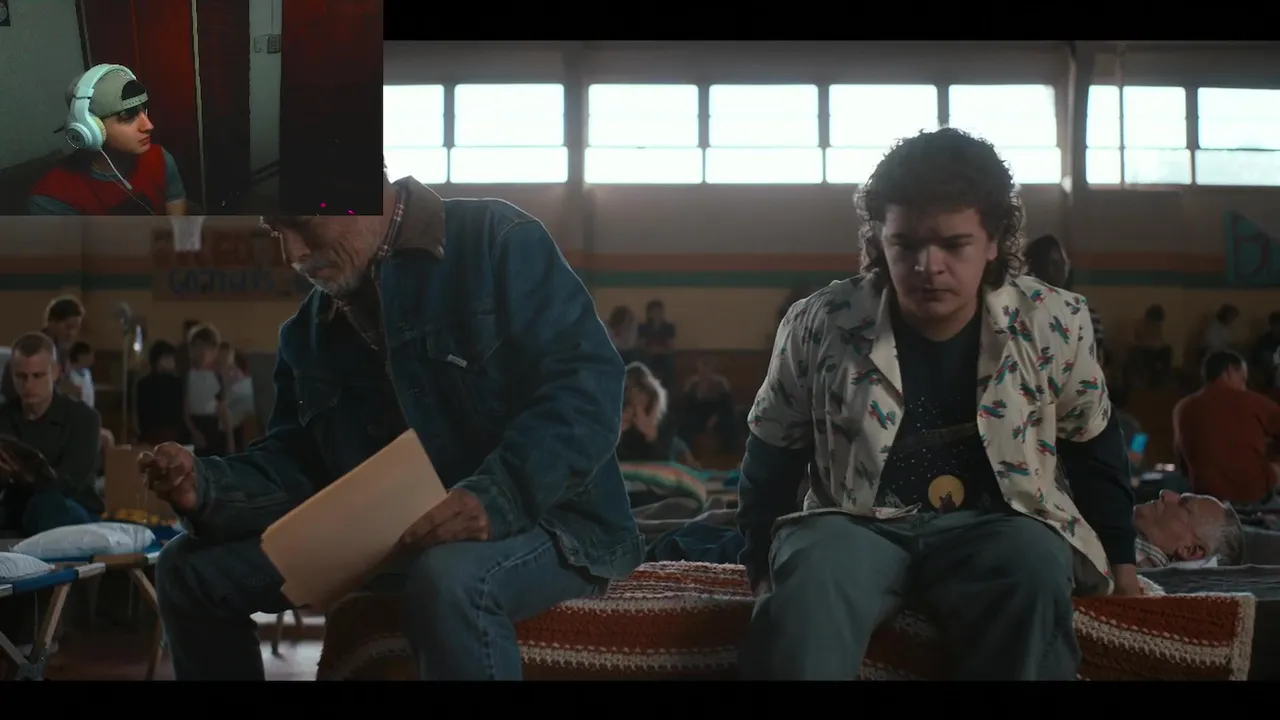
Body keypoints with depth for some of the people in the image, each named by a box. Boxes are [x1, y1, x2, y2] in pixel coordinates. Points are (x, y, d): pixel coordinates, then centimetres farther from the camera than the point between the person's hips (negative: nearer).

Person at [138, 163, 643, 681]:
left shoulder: (497, 242, -9)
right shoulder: (309, 330, 14)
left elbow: (590, 385, -19)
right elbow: (294, 463, 10)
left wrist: (497, 497, -33)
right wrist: (208, 487, -11)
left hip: (544, 518, -7)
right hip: (388, 533, 7)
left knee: (447, 581, -42)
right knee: (192, 570, 4)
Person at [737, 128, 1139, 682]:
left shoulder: (1054, 324, -2)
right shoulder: (819, 325, -4)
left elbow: (1094, 448, 14)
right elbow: (771, 456, 9)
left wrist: (1119, 559, 15)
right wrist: (764, 567, 8)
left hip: (995, 524, 1)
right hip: (855, 524, -1)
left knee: (1036, 568, -34)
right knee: (808, 585, -36)